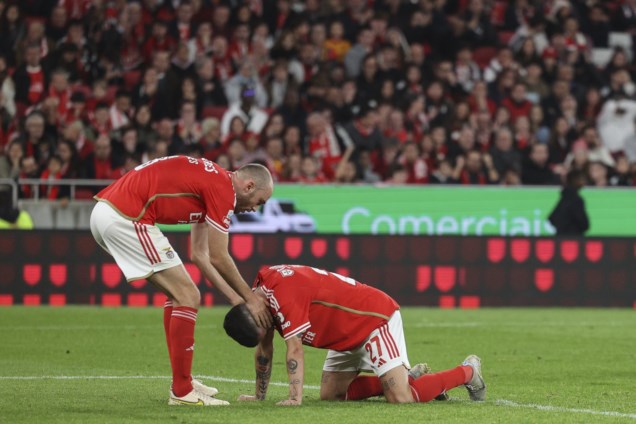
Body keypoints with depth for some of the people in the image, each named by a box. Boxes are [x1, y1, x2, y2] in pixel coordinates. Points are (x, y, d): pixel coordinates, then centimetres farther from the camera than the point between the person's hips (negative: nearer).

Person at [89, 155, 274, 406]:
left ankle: (182, 382, 24)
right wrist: (250, 299, 5)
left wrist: (233, 296, 23)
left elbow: (200, 254, 26)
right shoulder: (223, 189, -7)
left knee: (179, 295, 20)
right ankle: (182, 392, -2)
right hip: (126, 216, -10)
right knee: (188, 298, -5)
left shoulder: (209, 180, 22)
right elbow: (218, 258, -6)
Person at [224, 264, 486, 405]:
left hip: (376, 317, -10)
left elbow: (295, 348, -32)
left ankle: (468, 372, 2)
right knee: (330, 394, 5)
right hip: (349, 336, 10)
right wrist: (259, 396, 13)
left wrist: (295, 397, -35)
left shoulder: (282, 290, -28)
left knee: (401, 399, -21)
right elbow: (264, 351, 11)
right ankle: (408, 377, 15)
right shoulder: (260, 293, 0)